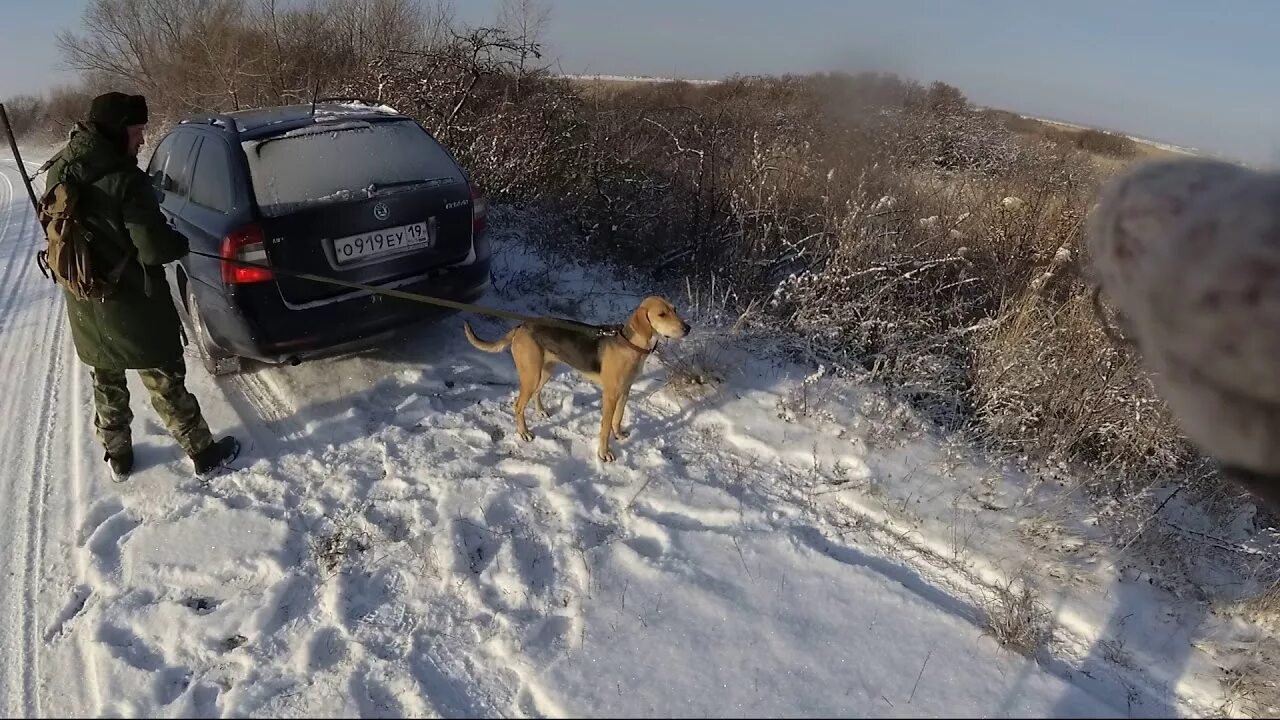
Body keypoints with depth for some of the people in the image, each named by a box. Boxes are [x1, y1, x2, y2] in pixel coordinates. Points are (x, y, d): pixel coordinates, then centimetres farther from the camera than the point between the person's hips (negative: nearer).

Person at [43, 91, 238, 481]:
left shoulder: (59, 173, 1)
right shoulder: (124, 180, -24)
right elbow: (156, 248, -24)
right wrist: (181, 243, -4)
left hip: (86, 307, 7)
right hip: (134, 306, -7)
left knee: (106, 384, 21)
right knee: (166, 383, 6)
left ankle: (118, 457, 36)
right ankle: (204, 454, 18)